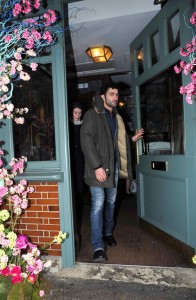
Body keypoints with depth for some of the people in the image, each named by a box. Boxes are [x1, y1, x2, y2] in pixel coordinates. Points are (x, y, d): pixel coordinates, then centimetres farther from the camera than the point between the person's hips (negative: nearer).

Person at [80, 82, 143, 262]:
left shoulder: (116, 117, 15)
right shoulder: (92, 115, -6)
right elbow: (87, 142, -15)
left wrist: (133, 138, 2)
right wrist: (97, 166, -20)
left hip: (114, 166, 7)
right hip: (98, 168, -6)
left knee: (111, 203, 16)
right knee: (98, 206, -6)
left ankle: (108, 233, 37)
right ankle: (98, 247, 3)